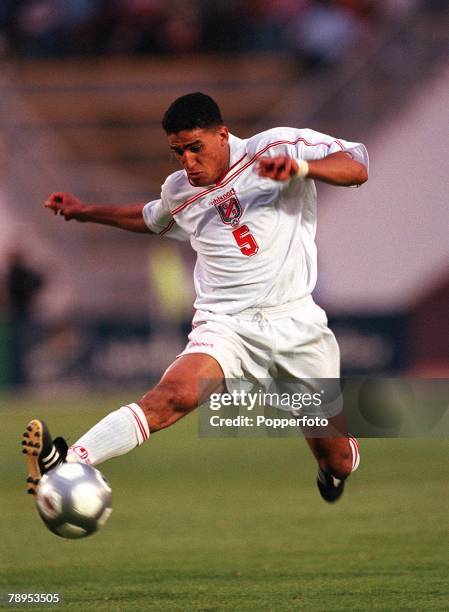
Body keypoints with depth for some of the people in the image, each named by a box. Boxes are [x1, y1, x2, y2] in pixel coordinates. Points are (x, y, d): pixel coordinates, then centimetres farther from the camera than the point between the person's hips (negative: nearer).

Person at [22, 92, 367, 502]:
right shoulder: (179, 191, 13)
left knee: (337, 459, 7)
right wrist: (87, 212, 31)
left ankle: (335, 470, 46)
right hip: (226, 326, 1)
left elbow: (356, 168, -9)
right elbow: (152, 219, 36)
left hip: (296, 321, -1)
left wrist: (301, 166, -26)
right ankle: (69, 463, -47)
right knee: (177, 393, -32)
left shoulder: (280, 147, -1)